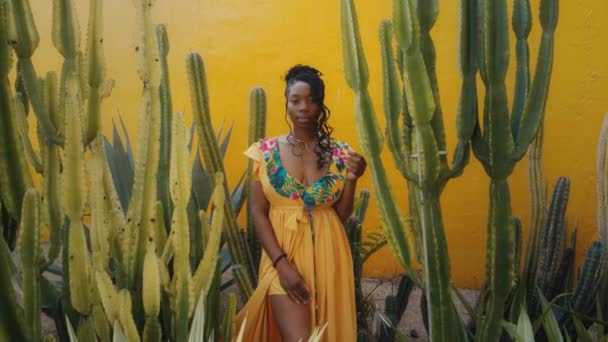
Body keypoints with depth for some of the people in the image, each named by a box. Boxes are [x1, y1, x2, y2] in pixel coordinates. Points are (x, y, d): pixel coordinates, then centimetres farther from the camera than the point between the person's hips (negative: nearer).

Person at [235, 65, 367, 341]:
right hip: (283, 255, -2)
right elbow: (258, 212, -4)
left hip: (327, 256, 2)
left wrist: (351, 178, -13)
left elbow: (342, 215, 3)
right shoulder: (266, 151, -3)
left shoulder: (339, 153, 0)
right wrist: (282, 263, -13)